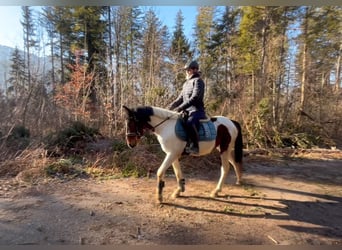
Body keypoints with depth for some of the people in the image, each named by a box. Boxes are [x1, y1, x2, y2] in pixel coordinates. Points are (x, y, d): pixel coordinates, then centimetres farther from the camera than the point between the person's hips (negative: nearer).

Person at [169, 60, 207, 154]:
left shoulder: (198, 81, -5)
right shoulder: (186, 83, 21)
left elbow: (194, 98, -19)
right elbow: (180, 98, 22)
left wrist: (180, 107, -25)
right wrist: (170, 107, 6)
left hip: (196, 110, -9)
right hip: (187, 110, 9)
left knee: (189, 123, -37)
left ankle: (194, 146, -28)